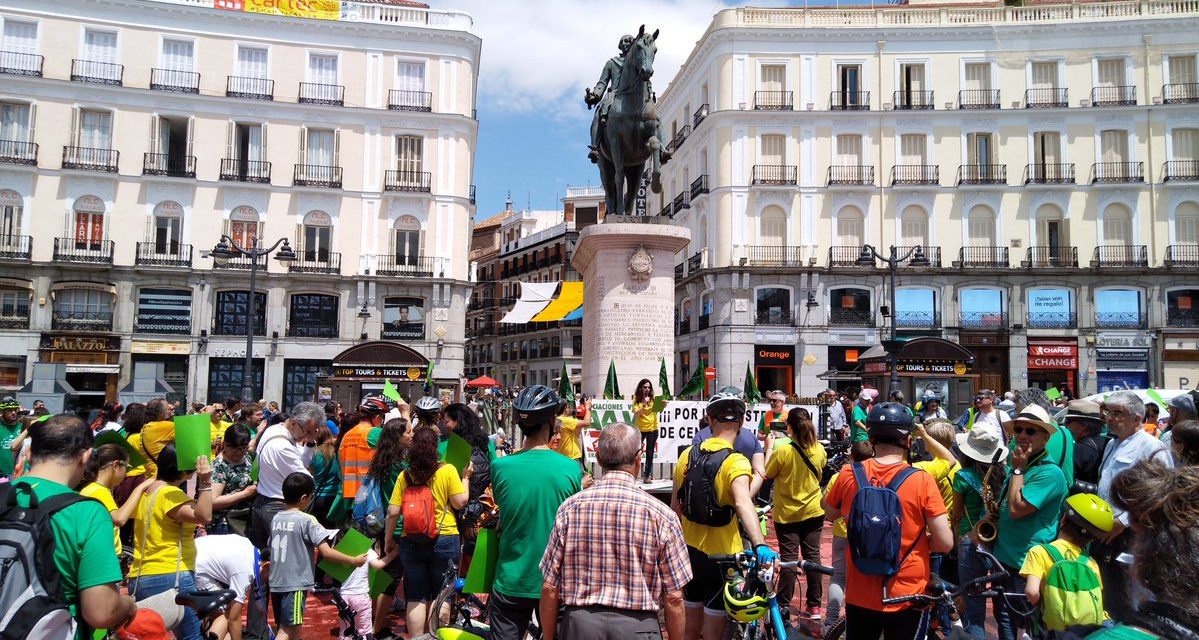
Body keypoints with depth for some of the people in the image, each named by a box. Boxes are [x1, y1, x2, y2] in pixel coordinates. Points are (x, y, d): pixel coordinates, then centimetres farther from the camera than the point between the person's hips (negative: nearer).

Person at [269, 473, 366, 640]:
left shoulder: (276, 519, 7)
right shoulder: (307, 520, -13)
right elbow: (326, 552, -17)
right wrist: (354, 561, -8)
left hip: (276, 583, 7)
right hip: (295, 584, -7)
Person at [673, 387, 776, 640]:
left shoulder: (687, 455, -1)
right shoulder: (736, 462, -18)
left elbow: (675, 507, 8)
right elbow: (743, 502, -38)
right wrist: (759, 545, -50)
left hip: (690, 550, 5)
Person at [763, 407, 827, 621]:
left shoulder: (782, 451, -21)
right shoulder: (819, 450, -7)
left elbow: (767, 474, -8)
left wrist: (769, 448, 2)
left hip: (787, 514, -4)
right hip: (813, 511, 4)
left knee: (788, 557, 4)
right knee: (812, 555, 10)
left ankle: (784, 606, 10)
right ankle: (814, 606, 17)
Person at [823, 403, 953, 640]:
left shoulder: (849, 475, -9)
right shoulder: (922, 481, -16)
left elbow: (830, 514, 10)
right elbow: (945, 543, -14)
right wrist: (918, 541, 4)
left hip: (859, 597, 2)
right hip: (907, 597, -2)